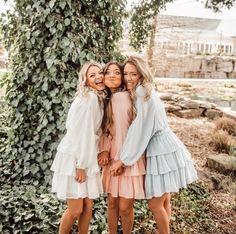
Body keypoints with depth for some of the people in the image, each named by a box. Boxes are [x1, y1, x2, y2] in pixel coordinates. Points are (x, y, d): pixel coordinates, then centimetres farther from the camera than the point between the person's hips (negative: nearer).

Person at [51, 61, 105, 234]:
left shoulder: (99, 98, 10)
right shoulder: (89, 98, -17)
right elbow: (82, 133, -20)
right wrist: (80, 165, -19)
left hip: (87, 157, 8)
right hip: (73, 158, -8)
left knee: (88, 206, 11)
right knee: (76, 209, 1)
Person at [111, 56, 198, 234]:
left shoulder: (143, 92, -15)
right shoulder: (140, 93, 12)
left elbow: (140, 130, -19)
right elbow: (140, 129, 8)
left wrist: (123, 159, -14)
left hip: (164, 152, -9)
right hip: (161, 150, 9)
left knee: (155, 204, 2)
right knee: (163, 201, 18)